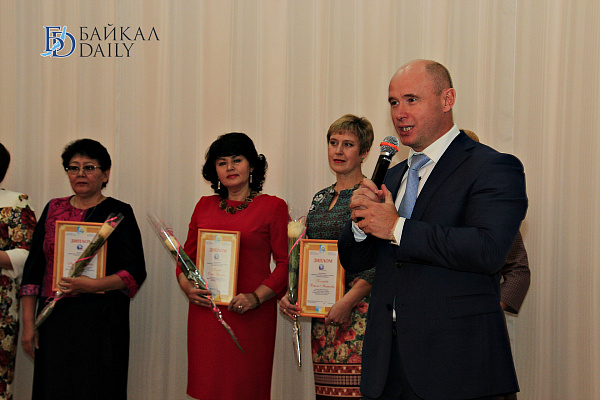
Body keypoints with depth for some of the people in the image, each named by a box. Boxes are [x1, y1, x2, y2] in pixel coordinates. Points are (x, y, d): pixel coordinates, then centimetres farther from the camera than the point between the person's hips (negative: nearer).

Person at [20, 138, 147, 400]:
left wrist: (93, 285, -22)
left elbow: (136, 272, -6)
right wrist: (28, 323, 5)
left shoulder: (119, 213, 0)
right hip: (54, 318, 3)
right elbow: (33, 268, 11)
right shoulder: (53, 209, 11)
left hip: (101, 320, -3)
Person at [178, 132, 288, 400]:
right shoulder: (205, 206, 14)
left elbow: (285, 262, -3)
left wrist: (256, 297, -15)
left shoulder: (273, 206, 1)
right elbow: (187, 255, 19)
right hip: (205, 311, 4)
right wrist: (186, 286, 0)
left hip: (251, 315, -4)